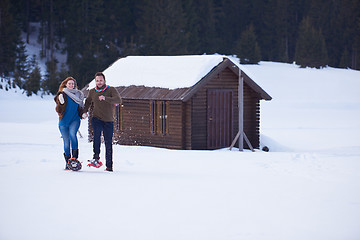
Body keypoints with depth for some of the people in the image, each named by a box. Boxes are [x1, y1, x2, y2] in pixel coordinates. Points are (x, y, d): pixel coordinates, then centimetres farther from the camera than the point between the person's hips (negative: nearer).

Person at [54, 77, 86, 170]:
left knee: (72, 133, -28)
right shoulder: (62, 94, 1)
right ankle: (68, 162, 10)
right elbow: (58, 110, -5)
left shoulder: (78, 95, 9)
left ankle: (75, 157, -25)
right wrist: (61, 103, -23)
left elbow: (81, 107, 19)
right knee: (66, 141, 1)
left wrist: (82, 113, -1)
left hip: (75, 120, 0)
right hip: (64, 121, 0)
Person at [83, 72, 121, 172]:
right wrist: (84, 112, 8)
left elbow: (118, 100, -22)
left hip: (109, 121, -1)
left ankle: (109, 166, 7)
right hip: (96, 119, 1)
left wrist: (105, 98, -36)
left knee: (108, 143, 0)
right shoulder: (92, 92, 6)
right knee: (97, 135, -28)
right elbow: (88, 102, 24)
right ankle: (96, 158, -29)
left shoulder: (111, 90, -4)